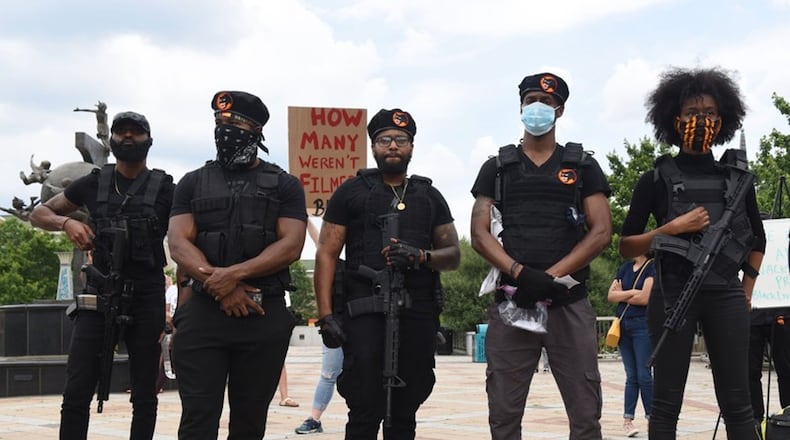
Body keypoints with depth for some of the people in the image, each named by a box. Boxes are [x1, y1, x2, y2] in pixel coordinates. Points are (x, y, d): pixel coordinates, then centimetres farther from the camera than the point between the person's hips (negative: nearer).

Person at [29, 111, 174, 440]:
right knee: (76, 394, -4)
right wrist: (66, 222, -7)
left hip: (147, 299, -1)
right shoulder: (93, 184, 7)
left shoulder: (166, 189, 1)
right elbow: (38, 214, 15)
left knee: (144, 397, 5)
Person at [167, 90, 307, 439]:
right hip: (202, 312, 0)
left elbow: (291, 245, -4)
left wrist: (234, 273, -17)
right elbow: (178, 243, 1)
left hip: (265, 316, 0)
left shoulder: (284, 185, 8)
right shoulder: (193, 183, 12)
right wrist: (220, 287, -14)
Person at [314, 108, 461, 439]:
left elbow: (453, 255, 14)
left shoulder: (430, 196, 16)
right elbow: (326, 254, 2)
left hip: (418, 315, 3)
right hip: (366, 314, -3)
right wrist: (326, 315, -9)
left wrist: (420, 256, -10)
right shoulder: (351, 192, 7)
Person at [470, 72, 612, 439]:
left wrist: (549, 277, -10)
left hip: (569, 304, -1)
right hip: (510, 303, 1)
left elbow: (601, 232, 1)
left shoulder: (582, 167, 11)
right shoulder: (497, 168, 13)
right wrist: (520, 273, -14)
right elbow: (479, 234, 4)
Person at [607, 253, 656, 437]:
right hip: (623, 324, 5)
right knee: (631, 376, 6)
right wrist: (632, 293, -9)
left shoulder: (652, 267, -5)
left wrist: (622, 295, -1)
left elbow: (645, 297, -14)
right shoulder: (625, 268, 12)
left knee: (644, 375, -5)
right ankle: (627, 420, 5)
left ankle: (652, 417, 3)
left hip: (643, 325, -5)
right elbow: (611, 295, 6)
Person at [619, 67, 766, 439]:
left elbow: (757, 239, 23)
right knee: (666, 401, 0)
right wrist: (671, 229, -10)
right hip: (673, 295, -2)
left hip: (726, 296, 2)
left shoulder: (737, 176, 12)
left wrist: (746, 291, 14)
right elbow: (626, 247, 3)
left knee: (737, 402, 1)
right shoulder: (657, 179, 4)